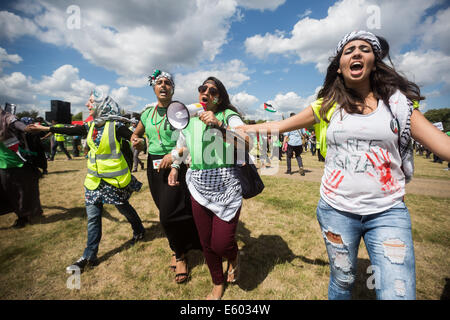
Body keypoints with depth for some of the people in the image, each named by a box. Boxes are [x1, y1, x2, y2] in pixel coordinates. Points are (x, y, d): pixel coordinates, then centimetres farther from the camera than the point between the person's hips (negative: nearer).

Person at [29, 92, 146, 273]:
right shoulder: (90, 126, 7)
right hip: (95, 178, 6)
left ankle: (139, 231, 39)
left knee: (123, 207, 11)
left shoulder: (116, 126, -12)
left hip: (114, 178, -6)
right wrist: (47, 129, 23)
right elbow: (72, 131, 18)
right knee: (93, 216, 7)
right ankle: (89, 256, 18)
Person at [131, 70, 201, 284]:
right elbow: (136, 133, 24)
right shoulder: (148, 113, 11)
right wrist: (136, 141, 1)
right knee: (165, 212, 13)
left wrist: (174, 154, -22)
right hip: (154, 166, 5)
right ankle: (177, 248, 35)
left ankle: (180, 255, 18)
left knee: (170, 214, -7)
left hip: (175, 165, -5)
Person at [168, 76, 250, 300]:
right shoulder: (189, 119, 11)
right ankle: (218, 284, 42)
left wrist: (220, 124, -28)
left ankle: (233, 258, 37)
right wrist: (174, 167, 17)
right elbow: (182, 144, 26)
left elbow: (247, 141, -19)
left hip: (226, 187, -4)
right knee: (206, 243, 14)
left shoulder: (228, 116, -4)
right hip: (199, 187, 5)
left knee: (222, 244, -4)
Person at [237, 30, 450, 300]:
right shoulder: (327, 106, 4)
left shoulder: (398, 102, 3)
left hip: (387, 212, 0)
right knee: (342, 281, 15)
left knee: (398, 292, -4)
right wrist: (237, 128, 7)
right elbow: (279, 125, 8)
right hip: (337, 210, 1)